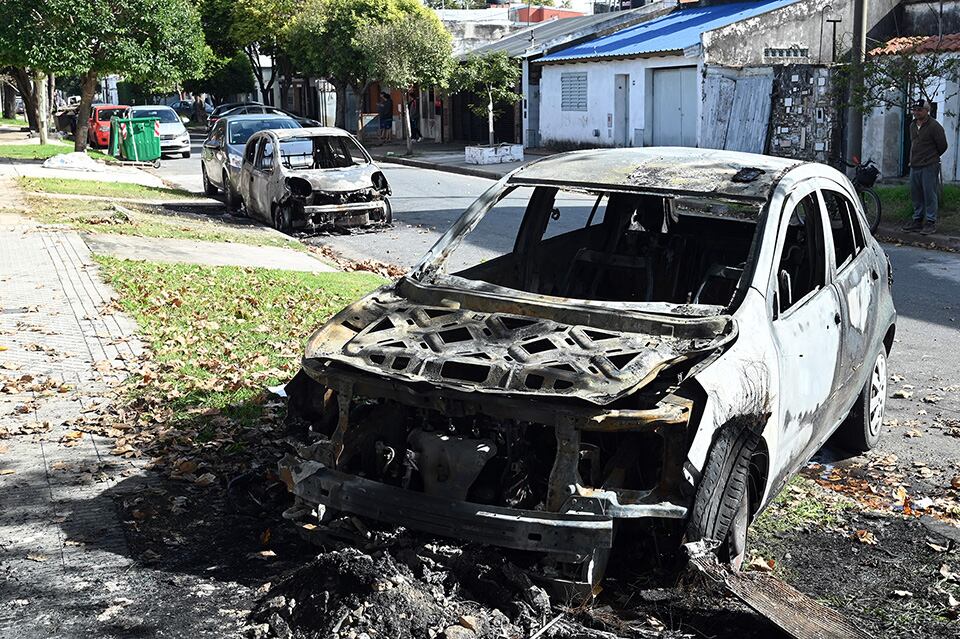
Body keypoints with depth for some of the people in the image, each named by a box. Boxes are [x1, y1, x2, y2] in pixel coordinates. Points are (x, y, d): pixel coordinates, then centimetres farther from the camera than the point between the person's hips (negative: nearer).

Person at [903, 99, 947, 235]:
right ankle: (917, 220, 21)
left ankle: (930, 222, -1)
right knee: (916, 195, 12)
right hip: (914, 167, 8)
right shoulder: (912, 125, 13)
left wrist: (932, 158, 8)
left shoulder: (934, 126, -10)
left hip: (929, 167, -8)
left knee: (930, 195, -5)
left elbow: (942, 145, -4)